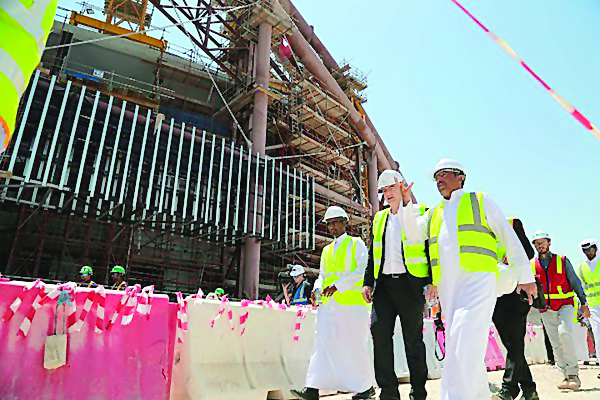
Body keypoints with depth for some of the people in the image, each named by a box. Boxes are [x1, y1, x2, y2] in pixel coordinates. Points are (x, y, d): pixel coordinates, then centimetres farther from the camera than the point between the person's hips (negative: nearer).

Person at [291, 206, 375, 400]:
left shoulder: (356, 244, 4)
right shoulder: (327, 250, 21)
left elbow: (362, 270, -9)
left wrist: (338, 285, -19)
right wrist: (317, 288, -1)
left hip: (351, 302, -5)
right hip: (328, 303, 5)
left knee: (355, 345, 3)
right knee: (323, 343, -1)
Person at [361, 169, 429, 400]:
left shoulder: (419, 213, 3)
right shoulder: (379, 219, 17)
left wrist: (429, 283, -9)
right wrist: (368, 282, 10)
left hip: (409, 284, -4)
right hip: (384, 284, 4)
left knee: (413, 340, 5)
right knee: (380, 335, -1)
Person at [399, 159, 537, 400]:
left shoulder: (479, 201, 13)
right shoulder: (433, 213, 24)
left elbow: (509, 238, 9)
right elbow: (412, 234, 10)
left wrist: (525, 276, 4)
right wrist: (406, 202, -2)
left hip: (477, 279, -5)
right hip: (447, 287, 5)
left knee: (464, 343, -19)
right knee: (466, 345, 10)